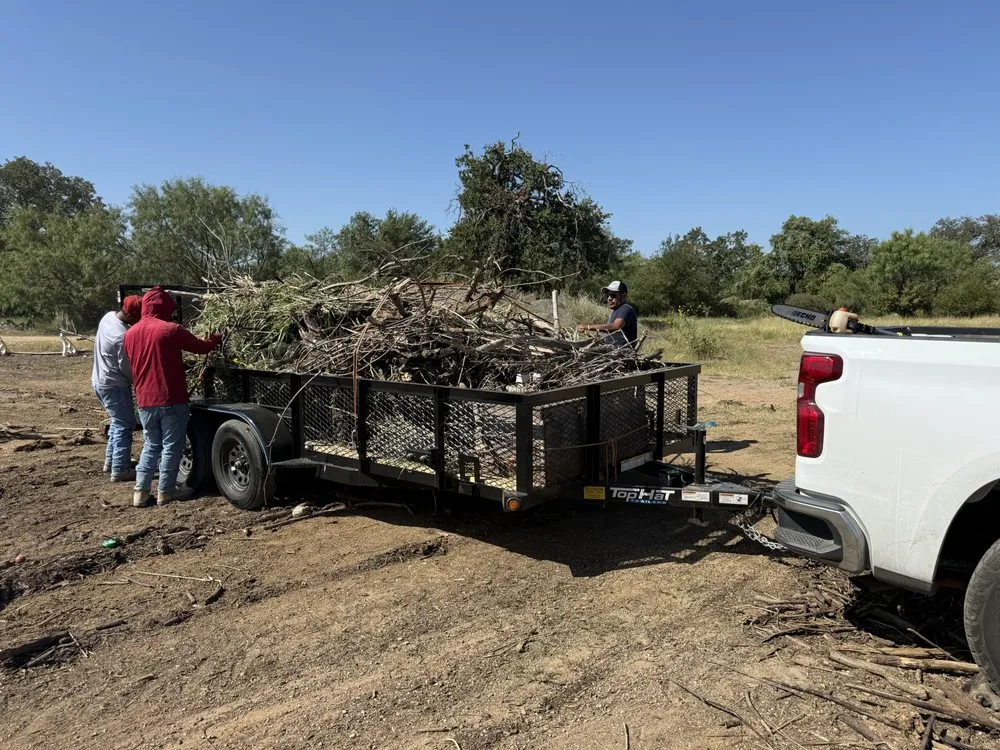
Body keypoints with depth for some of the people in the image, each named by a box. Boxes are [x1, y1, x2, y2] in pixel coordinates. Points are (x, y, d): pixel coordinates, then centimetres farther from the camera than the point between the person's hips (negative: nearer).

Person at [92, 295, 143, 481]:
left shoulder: (109, 316, 0)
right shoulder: (123, 336, -28)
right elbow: (127, 368, -20)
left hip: (100, 381, 10)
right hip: (114, 386, -10)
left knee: (117, 422, 22)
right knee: (124, 425, -3)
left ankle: (110, 461, 30)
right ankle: (120, 470, -1)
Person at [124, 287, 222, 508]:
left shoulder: (130, 334, 8)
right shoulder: (170, 330, -12)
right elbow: (202, 347, -3)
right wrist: (216, 338, 17)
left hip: (145, 401, 6)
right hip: (171, 400, -6)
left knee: (150, 445, 17)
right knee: (171, 446, 5)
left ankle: (141, 491, 12)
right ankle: (165, 491, 11)